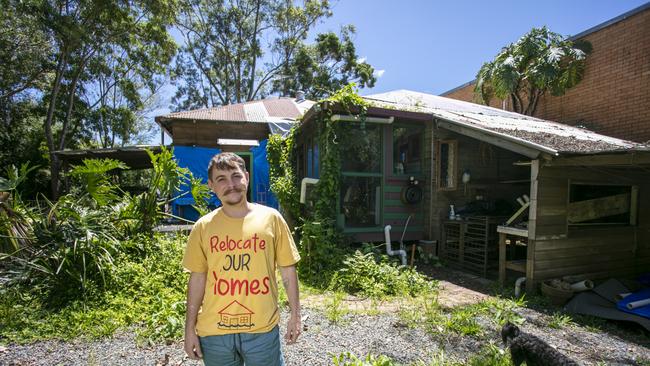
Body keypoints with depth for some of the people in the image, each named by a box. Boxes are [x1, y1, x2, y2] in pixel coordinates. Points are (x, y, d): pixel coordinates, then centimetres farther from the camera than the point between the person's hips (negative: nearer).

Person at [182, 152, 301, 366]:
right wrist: (190, 328, 6)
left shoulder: (271, 218, -6)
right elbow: (197, 279, 5)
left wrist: (295, 315, 2)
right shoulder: (203, 227, -2)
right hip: (214, 331, 2)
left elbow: (288, 270, 0)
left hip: (263, 329, -1)